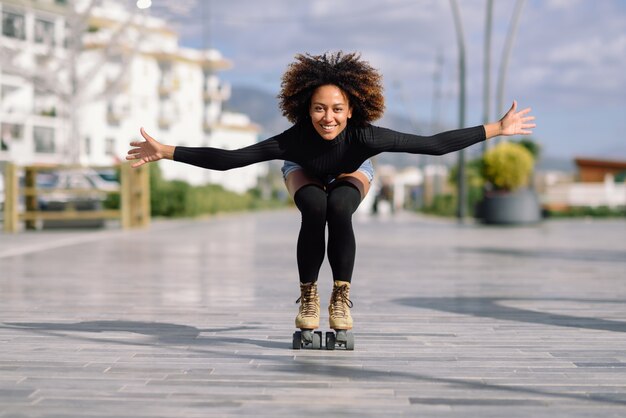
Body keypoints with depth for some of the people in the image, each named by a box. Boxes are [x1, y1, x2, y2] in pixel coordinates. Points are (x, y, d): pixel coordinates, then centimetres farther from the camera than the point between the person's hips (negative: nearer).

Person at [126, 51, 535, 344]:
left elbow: (435, 144, -37)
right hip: (306, 174, 0)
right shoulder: (293, 141, -41)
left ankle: (342, 297, -14)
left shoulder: (365, 136, -41)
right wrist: (166, 152, -44)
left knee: (339, 211, -32)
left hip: (351, 175, 0)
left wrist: (497, 129, -37)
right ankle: (308, 295, -12)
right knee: (314, 211, -32)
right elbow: (227, 159, -38)